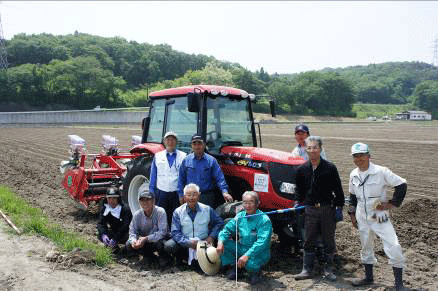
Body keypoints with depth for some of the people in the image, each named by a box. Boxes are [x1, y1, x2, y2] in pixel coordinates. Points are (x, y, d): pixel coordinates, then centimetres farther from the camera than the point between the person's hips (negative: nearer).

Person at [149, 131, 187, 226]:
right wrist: (151, 194, 10)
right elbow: (153, 176, 14)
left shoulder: (183, 156, 5)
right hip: (161, 193, 1)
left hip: (177, 194, -1)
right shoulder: (157, 156, 10)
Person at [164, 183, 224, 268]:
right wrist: (189, 243, -22)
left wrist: (212, 236, -6)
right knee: (168, 246, -25)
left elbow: (219, 223, 11)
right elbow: (175, 233, -7)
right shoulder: (178, 212, -2)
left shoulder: (207, 210, 2)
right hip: (184, 244, 0)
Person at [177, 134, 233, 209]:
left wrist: (224, 192, -14)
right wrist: (181, 195, 4)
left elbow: (219, 178, -1)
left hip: (207, 197, 0)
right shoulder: (186, 160, 6)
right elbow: (181, 179, 10)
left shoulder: (211, 160, 2)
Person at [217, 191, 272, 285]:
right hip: (242, 248, 5)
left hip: (259, 253, -5)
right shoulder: (240, 216, 2)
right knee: (224, 243, -12)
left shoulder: (264, 220, -17)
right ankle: (233, 267, 7)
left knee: (250, 264, -36)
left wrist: (247, 255, -37)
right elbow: (227, 229, 5)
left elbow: (262, 242, -27)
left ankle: (255, 271, 2)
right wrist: (220, 241, -16)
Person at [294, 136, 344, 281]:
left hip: (327, 209, -2)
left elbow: (338, 189, 0)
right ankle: (307, 270, 18)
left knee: (328, 241, 7)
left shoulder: (330, 168, -4)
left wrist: (339, 208, -3)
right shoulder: (302, 169, 4)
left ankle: (328, 270, 22)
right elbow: (299, 189, 18)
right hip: (310, 210, 2)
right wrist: (298, 203, 11)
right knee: (309, 241, 7)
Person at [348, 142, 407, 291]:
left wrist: (392, 203, -10)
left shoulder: (381, 172, -13)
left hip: (380, 216, -5)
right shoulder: (353, 175, 4)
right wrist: (352, 213, 13)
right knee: (365, 247, 16)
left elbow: (402, 184, -7)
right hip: (362, 217, 5)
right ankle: (369, 277, 34)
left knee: (393, 247, -10)